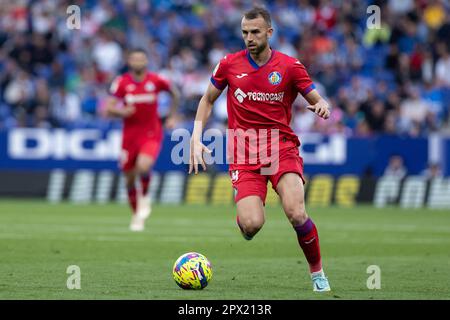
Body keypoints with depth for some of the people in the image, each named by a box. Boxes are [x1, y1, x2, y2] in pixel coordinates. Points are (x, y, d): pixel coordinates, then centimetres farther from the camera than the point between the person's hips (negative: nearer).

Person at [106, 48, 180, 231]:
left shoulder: (155, 81, -5)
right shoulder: (122, 82, -4)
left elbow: (174, 93, 16)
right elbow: (108, 109, -4)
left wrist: (172, 117, 14)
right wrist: (121, 112, -24)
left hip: (151, 134, -2)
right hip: (130, 135, 2)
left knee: (143, 166, -28)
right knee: (130, 179, 7)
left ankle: (144, 197, 3)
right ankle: (136, 216, 29)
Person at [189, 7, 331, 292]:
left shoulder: (290, 66, 0)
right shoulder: (229, 64, 4)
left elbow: (318, 102, 6)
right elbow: (208, 100, 17)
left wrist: (322, 107, -20)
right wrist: (196, 138, 4)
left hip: (282, 147, -1)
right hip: (244, 153, 1)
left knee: (297, 214, -23)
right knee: (252, 224, -19)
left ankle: (317, 271, 2)